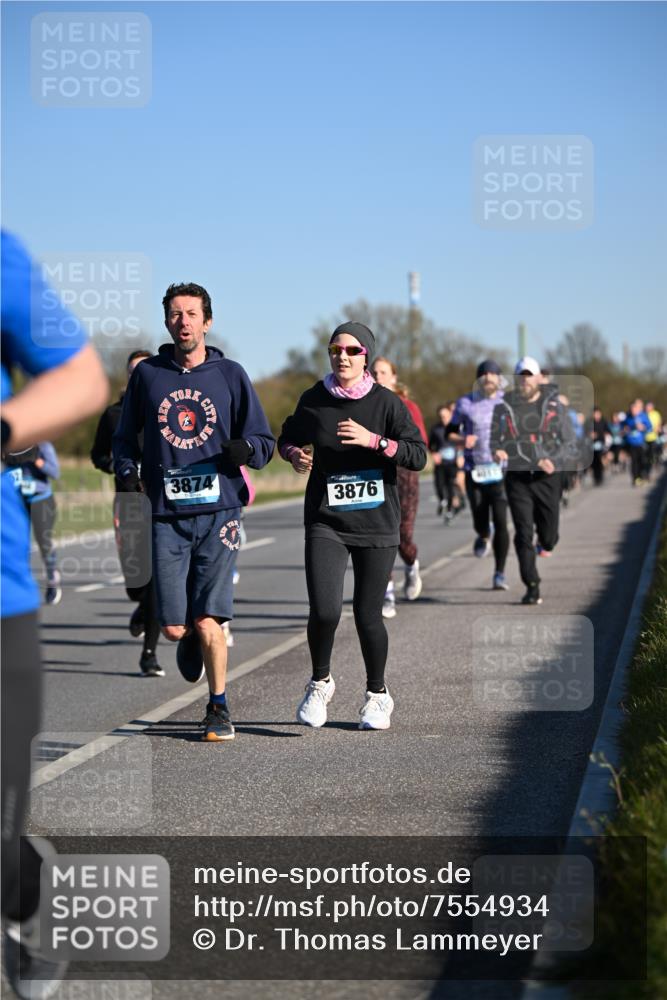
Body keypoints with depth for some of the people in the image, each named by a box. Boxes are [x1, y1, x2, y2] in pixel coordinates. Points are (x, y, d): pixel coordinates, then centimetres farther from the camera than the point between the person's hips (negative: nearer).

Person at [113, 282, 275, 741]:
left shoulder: (230, 375, 6)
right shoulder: (147, 374, 9)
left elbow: (265, 441, 8)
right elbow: (126, 436, 19)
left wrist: (245, 449, -15)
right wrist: (127, 472, -1)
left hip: (219, 512, -1)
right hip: (168, 515, 1)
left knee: (208, 621, -9)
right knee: (174, 627, -3)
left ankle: (219, 708, 11)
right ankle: (192, 641, 34)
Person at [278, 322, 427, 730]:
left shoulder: (387, 402, -2)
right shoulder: (314, 400, 3)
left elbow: (419, 456, -8)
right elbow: (287, 437, 20)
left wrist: (373, 440, -20)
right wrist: (294, 453, -3)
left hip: (376, 524, -1)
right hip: (326, 521, 1)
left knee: (368, 616, 4)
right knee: (324, 611, -15)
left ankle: (378, 696, 28)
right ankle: (320, 683, 13)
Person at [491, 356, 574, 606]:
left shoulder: (553, 404, 2)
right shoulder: (504, 407, 4)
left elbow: (569, 442, 3)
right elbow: (495, 440, 12)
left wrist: (554, 461, -15)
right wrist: (498, 451, -12)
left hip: (547, 477, 0)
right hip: (517, 478, 0)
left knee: (548, 533, 5)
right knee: (523, 533, -7)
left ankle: (545, 543, 44)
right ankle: (532, 587, -1)